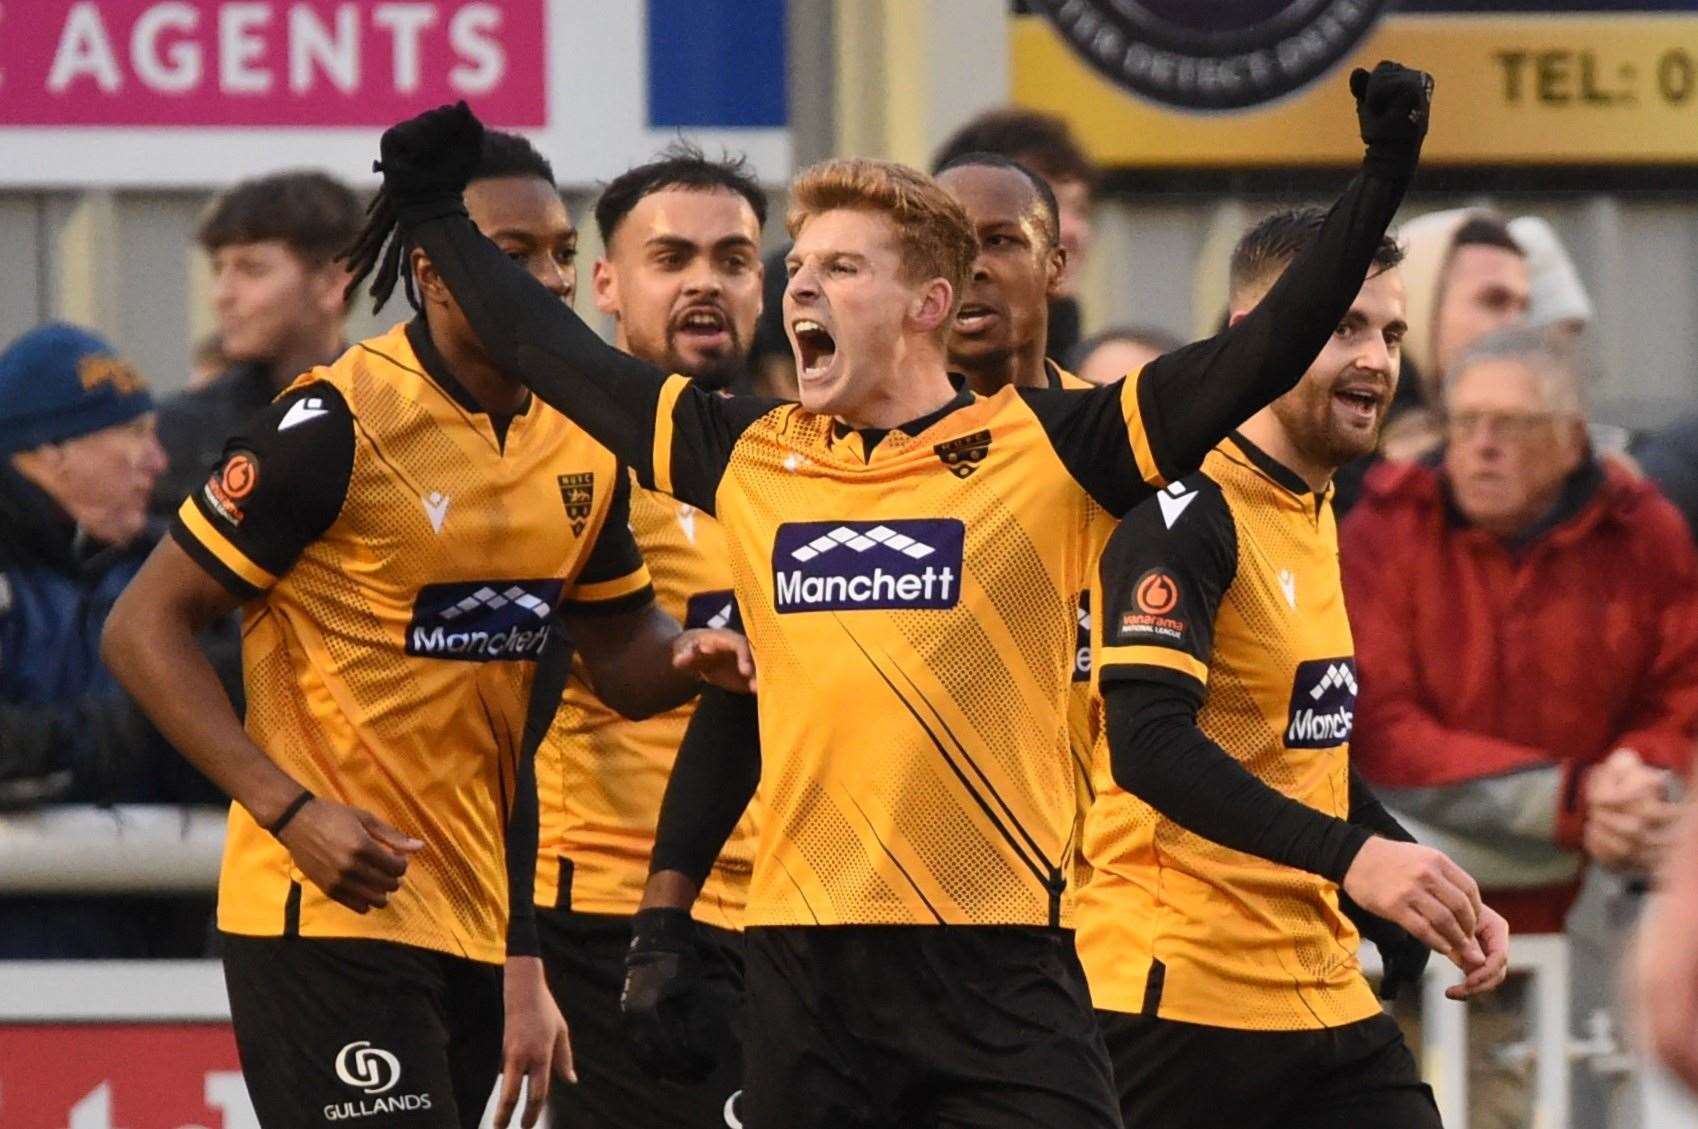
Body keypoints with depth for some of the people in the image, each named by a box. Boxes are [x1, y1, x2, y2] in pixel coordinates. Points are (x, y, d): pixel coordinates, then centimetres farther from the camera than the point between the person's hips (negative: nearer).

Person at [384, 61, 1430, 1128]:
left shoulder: (1042, 450, 0)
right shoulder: (749, 457, 10)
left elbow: (1259, 358, -5)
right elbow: (555, 357, 22)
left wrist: (1380, 178, -12)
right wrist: (436, 210, 27)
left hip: (996, 951, -4)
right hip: (799, 950, 4)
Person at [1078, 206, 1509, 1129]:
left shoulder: (1314, 513, 16)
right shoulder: (1187, 513, -13)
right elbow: (1148, 745, -25)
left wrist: (1442, 900, 16)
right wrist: (1351, 856, -31)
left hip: (1323, 992, 9)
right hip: (1180, 1000, -9)